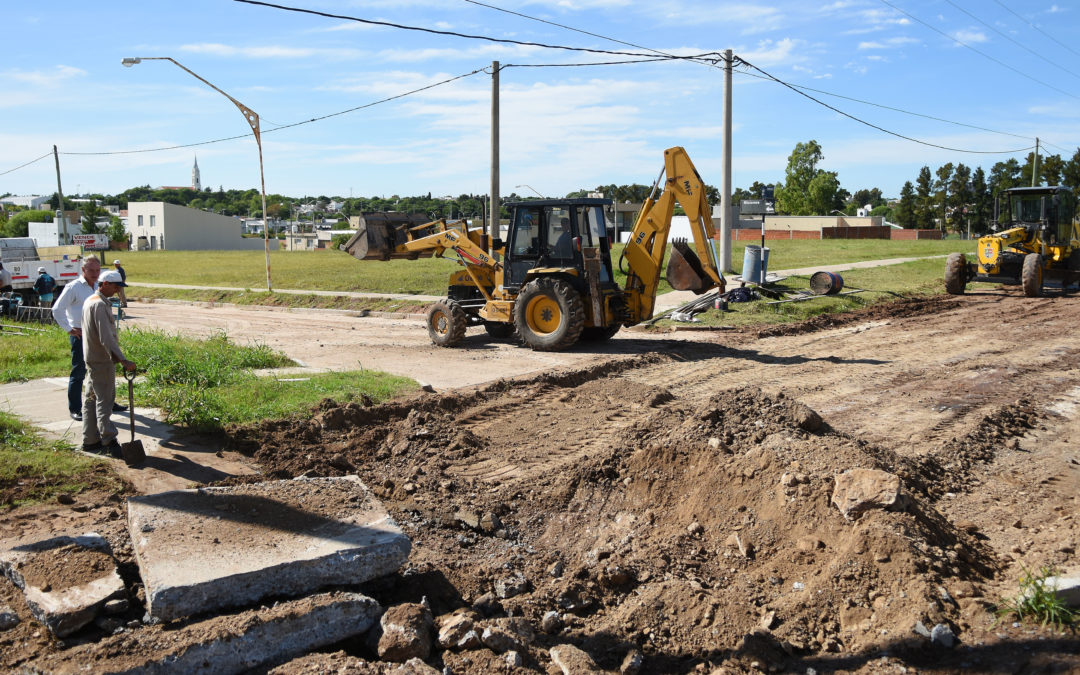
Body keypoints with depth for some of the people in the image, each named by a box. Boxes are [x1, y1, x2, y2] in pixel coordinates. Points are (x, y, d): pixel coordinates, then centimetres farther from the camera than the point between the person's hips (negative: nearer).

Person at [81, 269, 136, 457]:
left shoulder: (90, 301, 14)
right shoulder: (100, 305, -19)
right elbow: (106, 337, -26)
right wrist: (123, 360, -29)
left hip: (91, 357, 10)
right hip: (102, 359, -10)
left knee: (91, 399, 13)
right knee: (104, 400, -7)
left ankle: (90, 440, 19)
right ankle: (108, 441, -5)